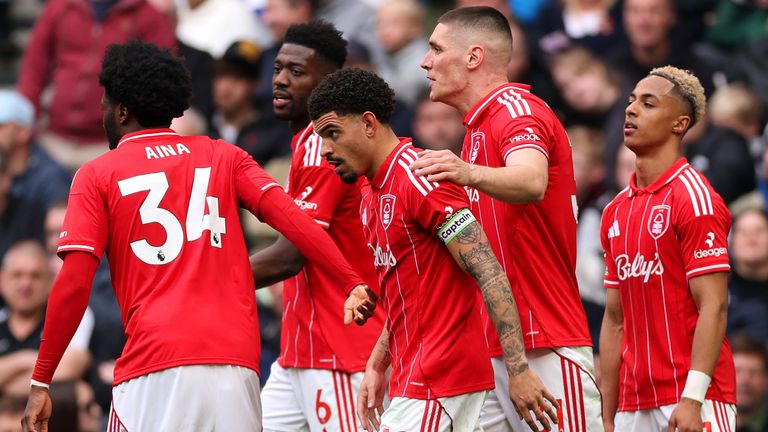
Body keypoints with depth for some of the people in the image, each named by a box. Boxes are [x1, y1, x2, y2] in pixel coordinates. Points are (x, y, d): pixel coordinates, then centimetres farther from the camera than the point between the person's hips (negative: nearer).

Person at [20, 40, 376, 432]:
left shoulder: (97, 175, 8)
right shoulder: (225, 157, 16)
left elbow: (74, 285, -1)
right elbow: (289, 217, 1)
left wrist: (40, 383, 2)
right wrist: (352, 283, -6)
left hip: (153, 369, -3)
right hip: (236, 360, 3)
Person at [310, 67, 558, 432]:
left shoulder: (419, 180, -16)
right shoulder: (371, 196, 14)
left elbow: (490, 274, -20)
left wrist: (519, 370, -23)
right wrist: (376, 367, 16)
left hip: (434, 383, -9)